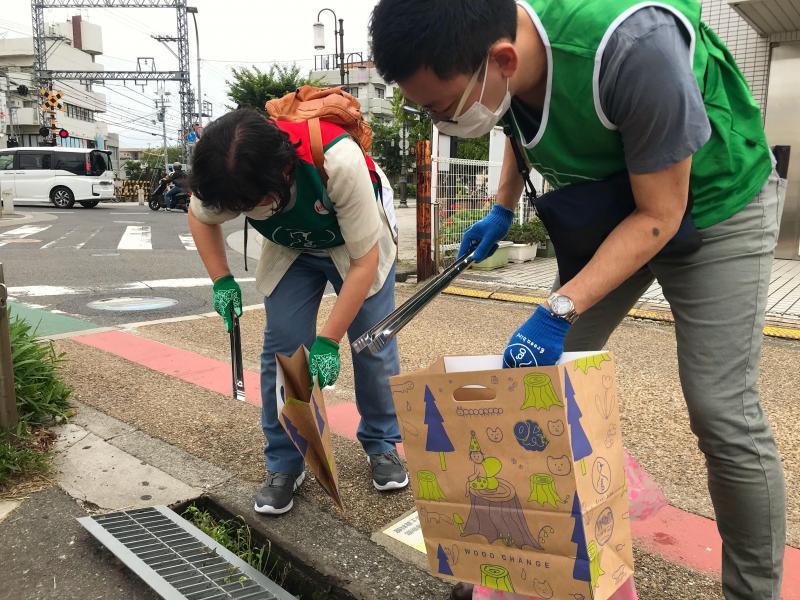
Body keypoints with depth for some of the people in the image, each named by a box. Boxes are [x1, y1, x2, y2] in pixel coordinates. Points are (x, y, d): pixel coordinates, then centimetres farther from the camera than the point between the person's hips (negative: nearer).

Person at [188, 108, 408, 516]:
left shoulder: (339, 162, -42)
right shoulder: (227, 176, -29)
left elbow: (364, 261, -31)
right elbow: (200, 217, -2)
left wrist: (328, 341, -30)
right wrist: (221, 281, -14)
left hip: (358, 247, -2)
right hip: (290, 251, 3)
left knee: (374, 346, -3)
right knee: (282, 351, -7)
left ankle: (381, 444, 22)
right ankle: (284, 463, 10)